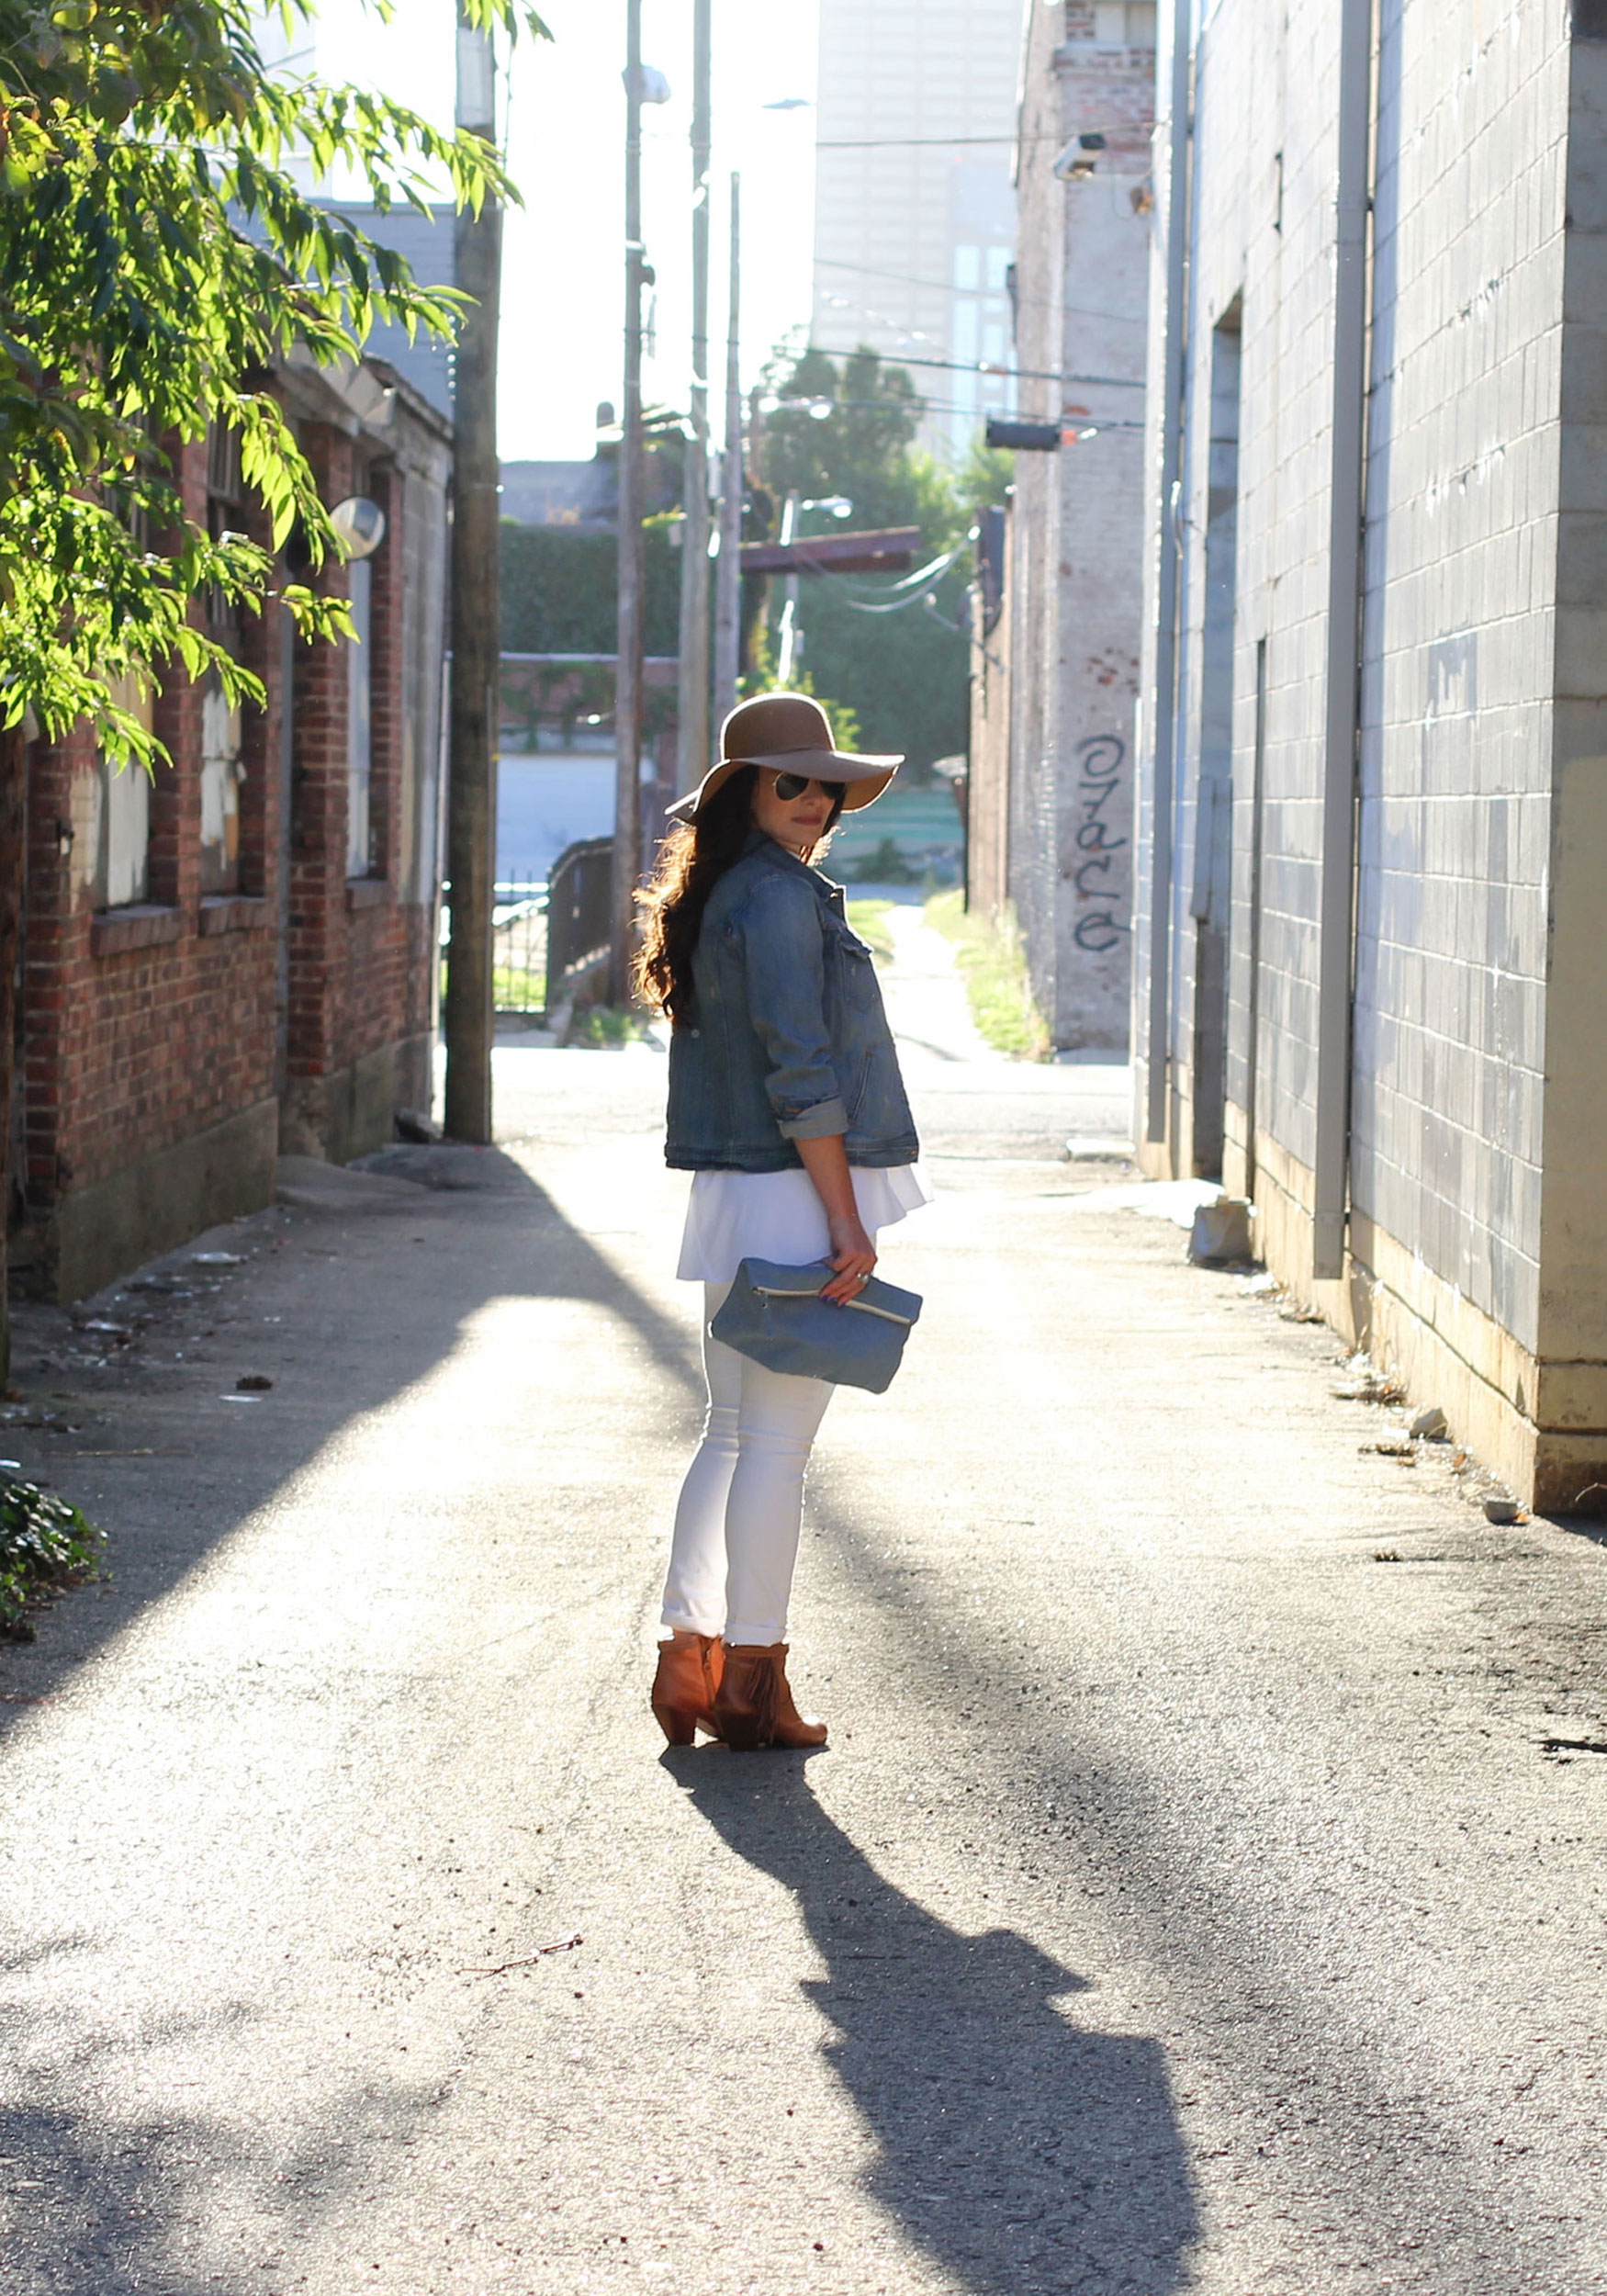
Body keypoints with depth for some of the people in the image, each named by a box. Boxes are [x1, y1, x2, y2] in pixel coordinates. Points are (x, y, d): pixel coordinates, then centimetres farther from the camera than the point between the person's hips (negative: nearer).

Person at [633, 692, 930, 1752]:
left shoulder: (720, 898, 16)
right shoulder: (780, 897, -14)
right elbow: (800, 1073, -20)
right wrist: (847, 1222, -19)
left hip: (734, 1203, 10)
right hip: (797, 1195, -10)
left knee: (733, 1434, 15)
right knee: (777, 1442, -3)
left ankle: (690, 1659, 17)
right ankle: (751, 1682, 3)